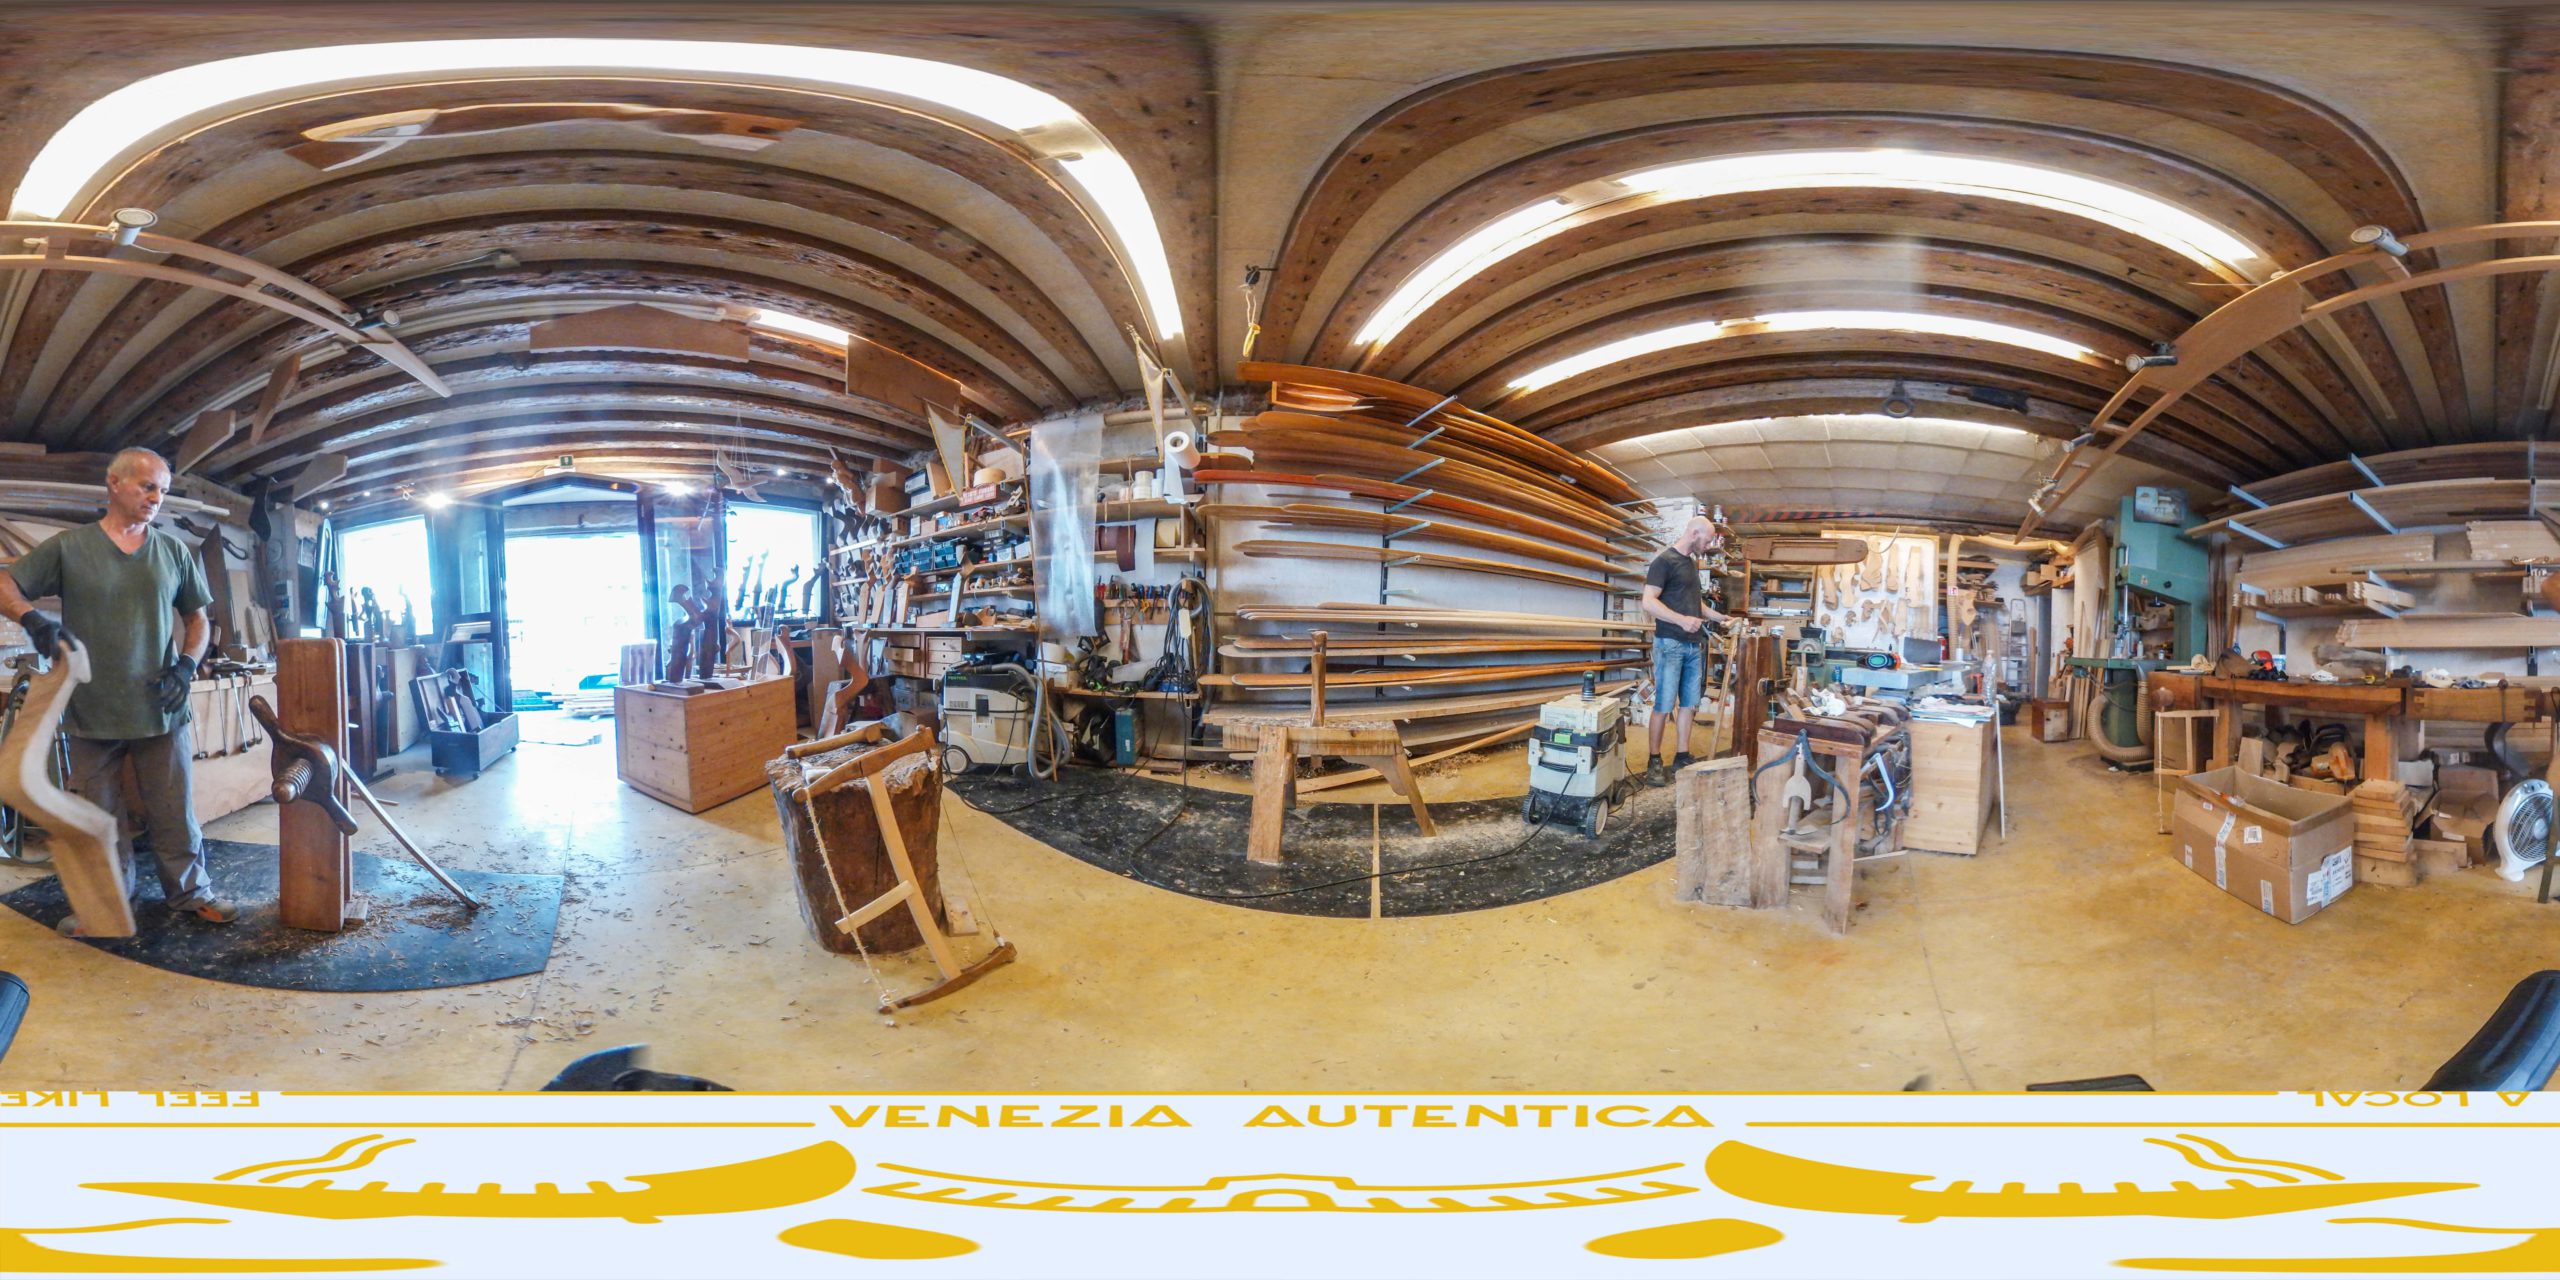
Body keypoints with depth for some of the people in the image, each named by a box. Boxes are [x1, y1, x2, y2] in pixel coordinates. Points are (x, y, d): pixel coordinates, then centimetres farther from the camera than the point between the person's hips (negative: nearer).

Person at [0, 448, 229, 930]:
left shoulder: (173, 551, 7)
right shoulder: (69, 547, 0)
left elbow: (196, 618, 14)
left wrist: (186, 667, -2)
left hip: (161, 708, 1)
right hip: (93, 710, -1)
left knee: (175, 812, 5)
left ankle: (190, 892, 18)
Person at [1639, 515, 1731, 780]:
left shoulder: (1692, 563, 18)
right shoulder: (1664, 561, -8)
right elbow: (1648, 602, -16)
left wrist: (1720, 618, 18)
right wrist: (1681, 620, -25)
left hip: (1694, 645, 8)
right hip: (1670, 644, -8)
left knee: (1689, 704, 8)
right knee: (1663, 706, -4)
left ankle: (1682, 757, 15)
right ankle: (1655, 760, 3)